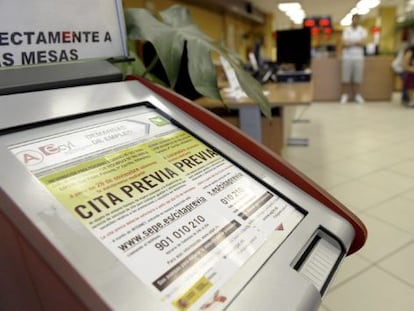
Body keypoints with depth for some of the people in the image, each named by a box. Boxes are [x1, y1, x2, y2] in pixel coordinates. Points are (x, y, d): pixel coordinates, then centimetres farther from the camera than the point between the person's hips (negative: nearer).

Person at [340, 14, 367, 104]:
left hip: (358, 57, 1)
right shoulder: (346, 30, 6)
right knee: (346, 77, -4)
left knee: (357, 77, 0)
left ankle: (357, 95, 6)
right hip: (347, 56, -1)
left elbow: (363, 43, -4)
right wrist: (357, 42, -8)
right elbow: (344, 43, -7)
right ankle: (345, 95, 2)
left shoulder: (363, 30, 9)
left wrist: (350, 42, -8)